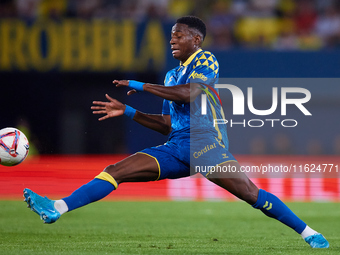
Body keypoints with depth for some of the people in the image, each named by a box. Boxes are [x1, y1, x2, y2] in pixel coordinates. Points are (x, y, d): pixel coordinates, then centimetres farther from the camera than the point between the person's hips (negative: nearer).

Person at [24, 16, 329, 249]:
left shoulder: (206, 60, 2)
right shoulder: (172, 75, 25)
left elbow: (187, 93, -16)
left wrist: (141, 86, -8)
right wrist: (128, 112, 17)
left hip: (205, 142, -7)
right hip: (175, 147, 7)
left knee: (249, 192, -20)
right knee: (116, 171, -8)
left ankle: (307, 232, -8)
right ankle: (57, 208, -17)